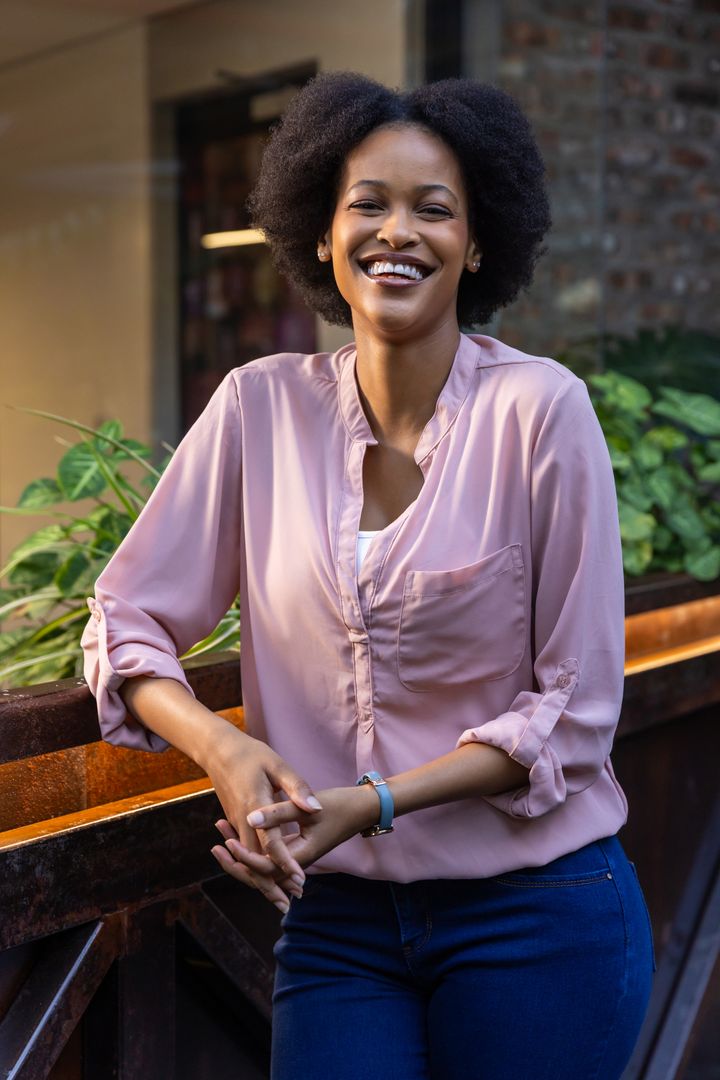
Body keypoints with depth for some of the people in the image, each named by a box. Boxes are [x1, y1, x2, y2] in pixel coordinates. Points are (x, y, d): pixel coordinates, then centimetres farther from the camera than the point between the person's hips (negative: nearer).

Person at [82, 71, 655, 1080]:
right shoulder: (261, 406, -3)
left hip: (537, 918, -1)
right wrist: (222, 748, -18)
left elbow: (578, 708, -10)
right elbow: (126, 618, 1)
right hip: (337, 914, 2)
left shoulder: (542, 408, -12)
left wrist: (378, 802, -20)